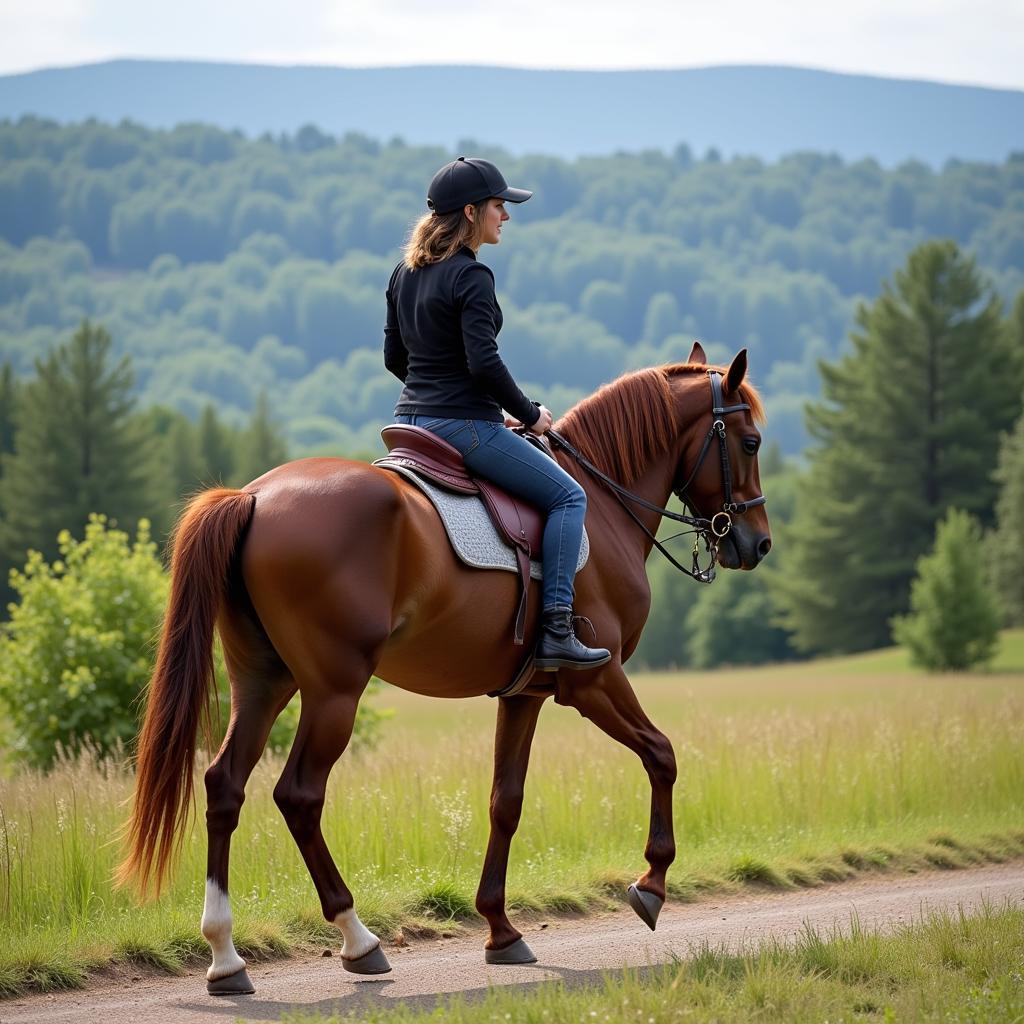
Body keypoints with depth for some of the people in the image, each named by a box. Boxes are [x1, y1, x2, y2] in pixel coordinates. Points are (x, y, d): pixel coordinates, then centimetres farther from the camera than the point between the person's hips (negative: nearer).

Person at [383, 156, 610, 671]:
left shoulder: (404, 274, 11)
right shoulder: (472, 278, -16)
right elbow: (483, 362, -23)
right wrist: (529, 414, -9)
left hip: (411, 419, 9)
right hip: (462, 425, -9)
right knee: (567, 496, 0)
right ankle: (555, 632, -9)